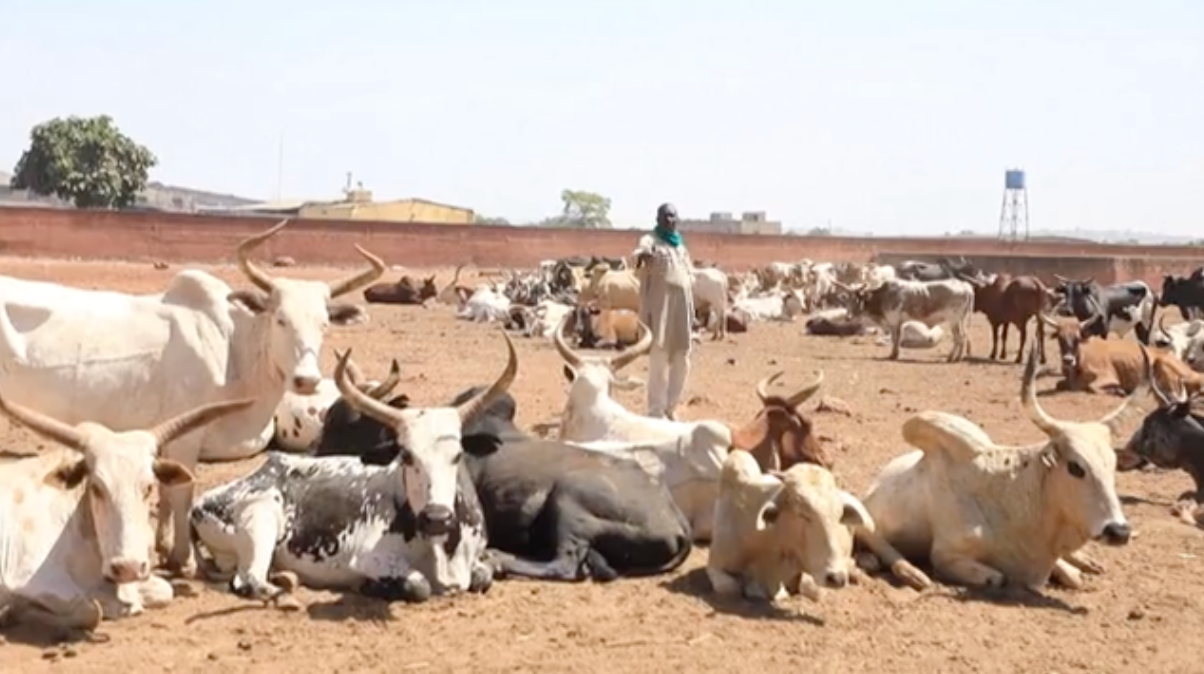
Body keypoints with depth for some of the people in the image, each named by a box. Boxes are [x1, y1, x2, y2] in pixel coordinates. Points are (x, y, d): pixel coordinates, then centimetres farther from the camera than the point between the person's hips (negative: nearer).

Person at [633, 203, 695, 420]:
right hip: (660, 307, -7)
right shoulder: (651, 240, -2)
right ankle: (656, 412, -2)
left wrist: (692, 314, 18)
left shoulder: (681, 245, 18)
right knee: (659, 361, -7)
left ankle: (669, 408, 22)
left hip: (682, 309, 7)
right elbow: (642, 248, -26)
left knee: (682, 363, 9)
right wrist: (641, 254, -52)